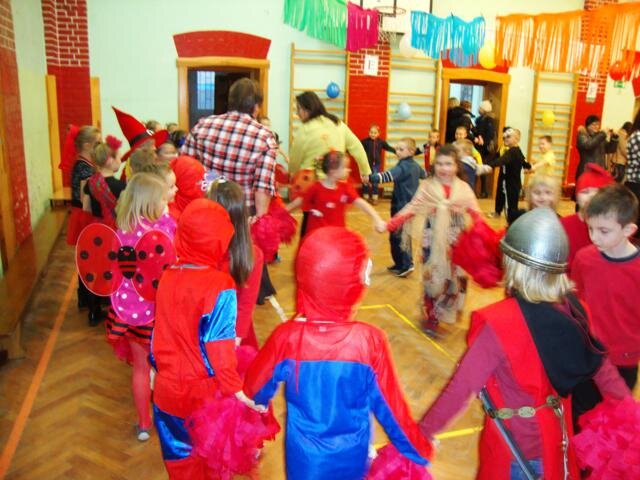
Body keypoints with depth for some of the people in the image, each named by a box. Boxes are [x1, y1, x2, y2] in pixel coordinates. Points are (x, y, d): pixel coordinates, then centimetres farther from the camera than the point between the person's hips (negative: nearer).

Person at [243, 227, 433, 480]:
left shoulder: (286, 337, -24)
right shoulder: (370, 340, -28)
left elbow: (255, 389, -6)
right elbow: (390, 407, -16)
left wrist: (258, 405, 19)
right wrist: (421, 451, 3)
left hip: (304, 458, 0)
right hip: (352, 458, 0)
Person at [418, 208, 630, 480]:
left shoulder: (496, 322, -29)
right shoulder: (571, 308, -11)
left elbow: (461, 387, -26)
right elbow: (601, 367, 0)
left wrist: (424, 431, -16)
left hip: (514, 443, -5)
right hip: (555, 435, 5)